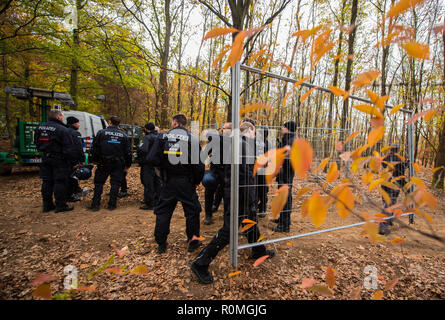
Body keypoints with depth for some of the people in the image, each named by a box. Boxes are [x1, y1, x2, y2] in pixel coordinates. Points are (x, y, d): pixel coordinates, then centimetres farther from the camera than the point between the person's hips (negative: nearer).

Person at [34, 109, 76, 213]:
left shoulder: (39, 128, 9)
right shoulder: (62, 130, -16)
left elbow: (37, 143, 18)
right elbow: (69, 148, -18)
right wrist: (73, 160, -12)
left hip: (45, 158, 7)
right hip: (59, 160, -7)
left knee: (47, 182, 14)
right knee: (60, 182, 0)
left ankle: (47, 205, 22)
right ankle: (60, 205, 6)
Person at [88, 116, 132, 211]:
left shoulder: (101, 132, -2)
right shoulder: (123, 135, 4)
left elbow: (95, 148, -2)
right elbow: (128, 151, 6)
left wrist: (94, 160, 8)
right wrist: (127, 165, 12)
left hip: (103, 163, -1)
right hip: (118, 164, 1)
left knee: (99, 183, 10)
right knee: (115, 183, 7)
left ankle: (95, 204, 12)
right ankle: (112, 204, 9)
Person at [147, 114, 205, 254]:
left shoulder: (163, 137, -3)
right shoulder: (193, 139, -5)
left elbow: (152, 159, -9)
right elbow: (199, 165, -10)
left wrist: (164, 165, 9)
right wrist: (197, 181, 3)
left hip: (168, 182, 1)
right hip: (186, 182, -1)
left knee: (163, 211, 15)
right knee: (192, 210, 15)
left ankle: (161, 243, 25)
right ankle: (193, 240, 24)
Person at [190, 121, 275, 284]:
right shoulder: (241, 143, -18)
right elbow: (242, 174, -21)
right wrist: (249, 200, -16)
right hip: (238, 193, -10)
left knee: (251, 221, 24)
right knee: (228, 230, -3)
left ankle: (258, 251, 45)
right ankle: (200, 264, 8)